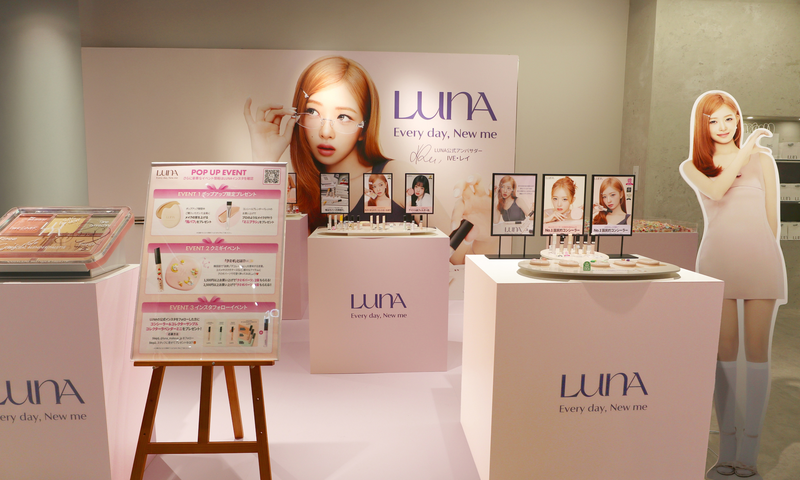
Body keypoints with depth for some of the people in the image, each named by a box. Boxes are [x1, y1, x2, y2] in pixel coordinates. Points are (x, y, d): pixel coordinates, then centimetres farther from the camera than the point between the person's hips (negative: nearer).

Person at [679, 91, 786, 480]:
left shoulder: (762, 159, 13)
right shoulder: (692, 168, 12)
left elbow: (772, 217, 13)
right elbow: (715, 190, -10)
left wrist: (761, 254, 10)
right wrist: (743, 153, -7)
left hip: (760, 258, 0)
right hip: (716, 260, 0)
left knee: (757, 349, 1)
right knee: (724, 350, 2)